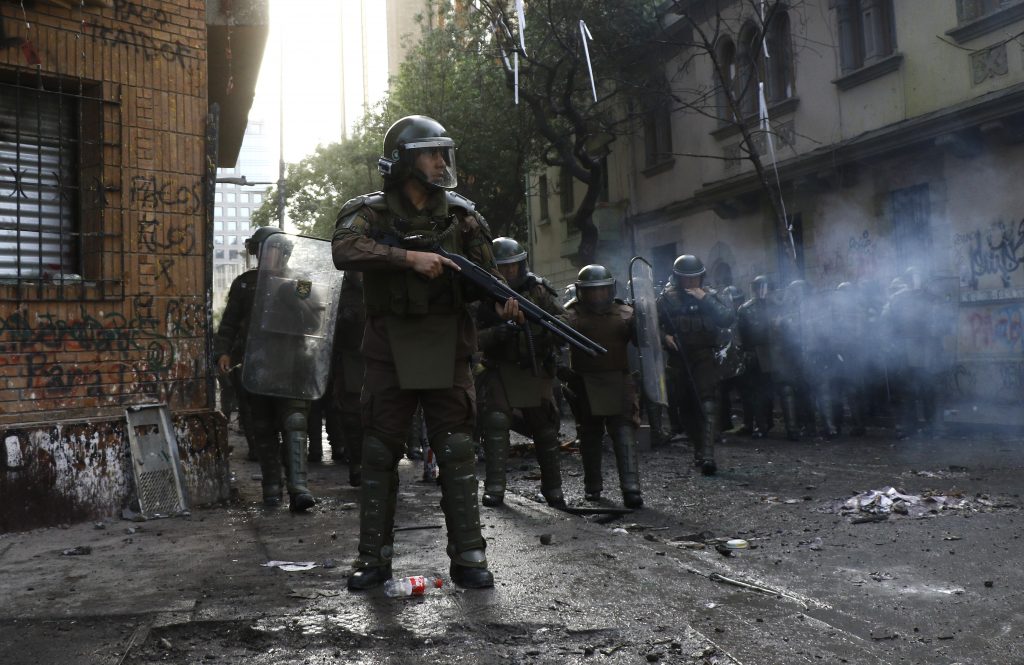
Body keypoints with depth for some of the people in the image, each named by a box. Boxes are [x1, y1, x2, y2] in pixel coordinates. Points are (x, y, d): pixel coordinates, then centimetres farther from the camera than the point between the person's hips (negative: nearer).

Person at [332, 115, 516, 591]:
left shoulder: (461, 215, 7)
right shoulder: (369, 211, 0)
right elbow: (345, 250, -21)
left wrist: (503, 301, -15)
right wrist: (411, 256, -29)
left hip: (447, 353, 1)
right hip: (390, 353, -1)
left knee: (457, 454, 1)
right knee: (379, 455, 6)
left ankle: (467, 557, 10)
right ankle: (373, 556, 18)